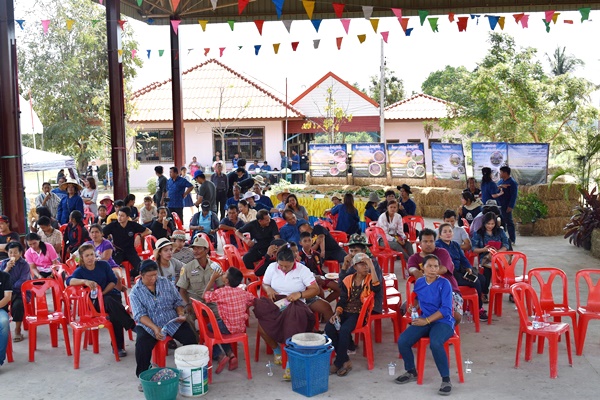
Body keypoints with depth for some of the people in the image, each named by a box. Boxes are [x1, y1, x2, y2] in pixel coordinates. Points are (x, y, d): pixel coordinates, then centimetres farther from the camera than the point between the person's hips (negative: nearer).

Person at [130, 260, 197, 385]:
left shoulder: (165, 282, 7)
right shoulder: (135, 292, -1)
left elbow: (178, 301, 12)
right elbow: (140, 315, -10)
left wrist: (181, 314, -9)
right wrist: (154, 328, -25)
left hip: (172, 322, 2)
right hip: (149, 325, -2)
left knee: (190, 338, -20)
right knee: (142, 344, -30)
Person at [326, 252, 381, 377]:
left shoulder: (370, 279, 2)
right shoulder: (348, 280, 11)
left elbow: (377, 288, -22)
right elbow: (342, 300, 10)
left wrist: (372, 267, -22)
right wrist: (337, 314, -7)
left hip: (360, 313, -4)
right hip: (345, 312, 4)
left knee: (344, 330, -31)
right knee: (329, 328, -23)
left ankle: (339, 363, -13)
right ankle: (345, 360, -10)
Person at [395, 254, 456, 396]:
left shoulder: (444, 283, -9)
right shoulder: (419, 282, 7)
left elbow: (446, 309, -16)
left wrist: (427, 320, -19)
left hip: (443, 322, -5)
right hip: (424, 320, 5)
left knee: (435, 343, -37)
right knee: (402, 341, -17)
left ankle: (446, 379, -18)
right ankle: (411, 372, 10)